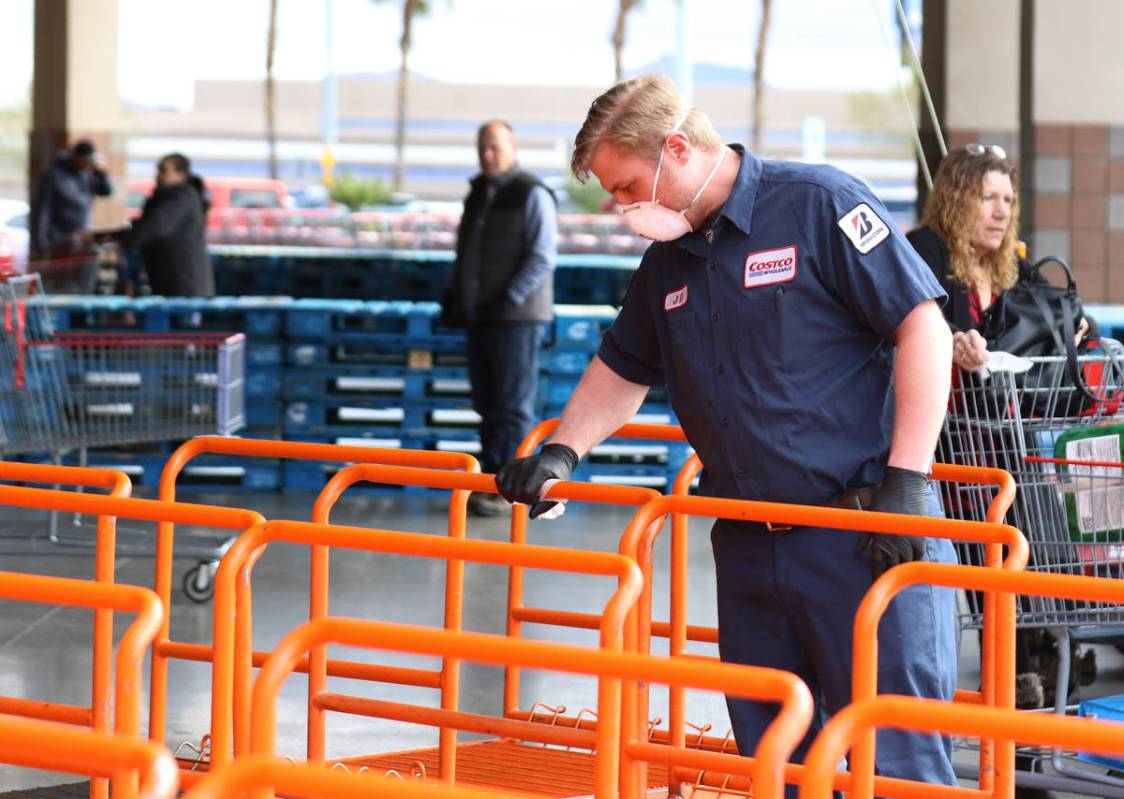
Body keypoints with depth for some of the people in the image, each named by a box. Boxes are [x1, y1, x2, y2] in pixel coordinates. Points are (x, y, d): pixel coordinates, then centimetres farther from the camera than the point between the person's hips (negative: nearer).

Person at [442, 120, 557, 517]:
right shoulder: (478, 194, 16)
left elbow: (542, 258, -13)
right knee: (488, 406, 9)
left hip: (516, 318, -8)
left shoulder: (531, 195, -7)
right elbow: (464, 254, 24)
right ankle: (491, 483, 13)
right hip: (481, 317, 8)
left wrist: (509, 301, -17)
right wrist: (455, 299, 11)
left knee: (513, 406, -6)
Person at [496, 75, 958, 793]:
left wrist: (906, 480, -15)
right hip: (749, 543, 7)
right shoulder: (666, 263, 15)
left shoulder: (818, 204, -7)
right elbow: (622, 370, 29)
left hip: (866, 534, -7)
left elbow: (924, 328, -10)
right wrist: (559, 453, 12)